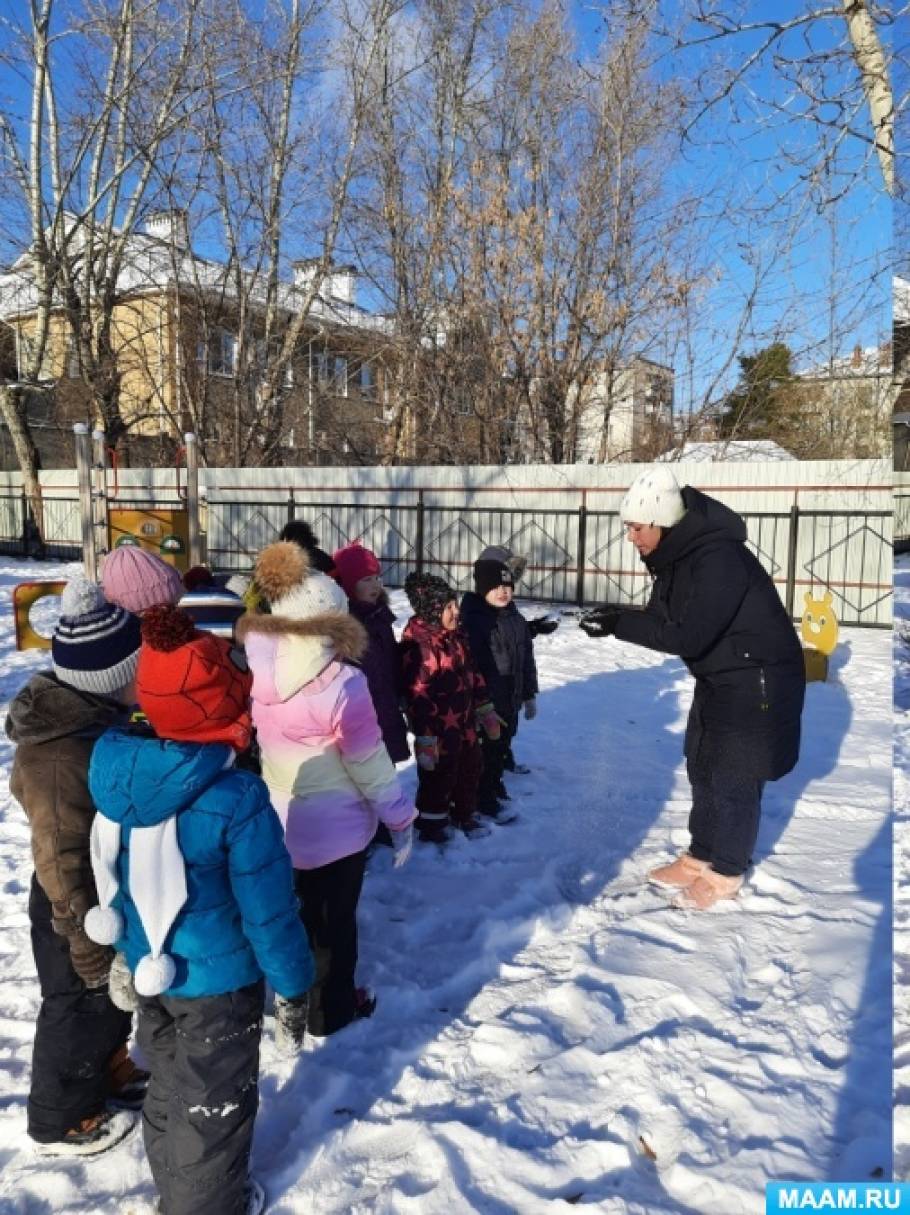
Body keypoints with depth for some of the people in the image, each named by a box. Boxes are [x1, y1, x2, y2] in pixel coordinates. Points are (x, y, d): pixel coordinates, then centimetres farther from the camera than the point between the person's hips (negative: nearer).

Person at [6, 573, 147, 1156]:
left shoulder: (98, 714, -5)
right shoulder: (57, 756, -34)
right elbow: (62, 866, -27)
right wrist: (89, 947, -18)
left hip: (117, 900, 8)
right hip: (83, 913, -8)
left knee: (115, 1001, 28)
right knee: (81, 1010, 15)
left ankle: (110, 1070, 52)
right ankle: (62, 1120, 39)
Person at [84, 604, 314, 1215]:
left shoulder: (114, 767, -15)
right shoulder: (236, 798, -33)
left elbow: (112, 868, 2)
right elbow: (268, 908, -24)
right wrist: (294, 983, -10)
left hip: (147, 963, 6)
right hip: (218, 979, -6)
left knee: (168, 1085, 30)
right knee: (215, 1101, 20)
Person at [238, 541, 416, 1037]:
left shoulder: (258, 673, -11)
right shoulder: (341, 683, -27)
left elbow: (255, 740, 1)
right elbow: (370, 764, -19)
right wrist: (400, 817, -6)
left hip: (278, 820, 5)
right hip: (335, 826, -5)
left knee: (293, 912, 26)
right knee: (333, 920, 17)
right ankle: (330, 1010, 35)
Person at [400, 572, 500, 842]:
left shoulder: (455, 636, 6)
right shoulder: (417, 644, -25)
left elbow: (472, 674, 15)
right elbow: (418, 696, -26)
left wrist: (486, 710, 17)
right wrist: (425, 739, -24)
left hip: (464, 724, 9)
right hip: (438, 731, -9)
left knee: (471, 767, 22)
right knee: (439, 778, 6)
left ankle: (464, 815, 44)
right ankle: (431, 826, 28)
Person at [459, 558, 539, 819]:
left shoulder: (517, 620, 5)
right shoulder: (473, 620, -20)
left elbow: (527, 659, 14)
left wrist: (529, 694, 17)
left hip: (510, 700, 7)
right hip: (485, 701, -7)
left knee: (502, 745, 21)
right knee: (487, 749, 6)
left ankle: (495, 784, 41)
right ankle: (485, 799, 21)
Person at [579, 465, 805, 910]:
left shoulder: (719, 559, -30)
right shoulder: (675, 554, 0)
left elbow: (687, 636, -31)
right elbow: (661, 618, 5)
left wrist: (619, 624, -30)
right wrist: (616, 620, -12)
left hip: (756, 680, -9)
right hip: (717, 678, 9)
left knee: (734, 778, 2)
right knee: (703, 768, 17)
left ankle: (726, 872, 20)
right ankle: (700, 856, 33)